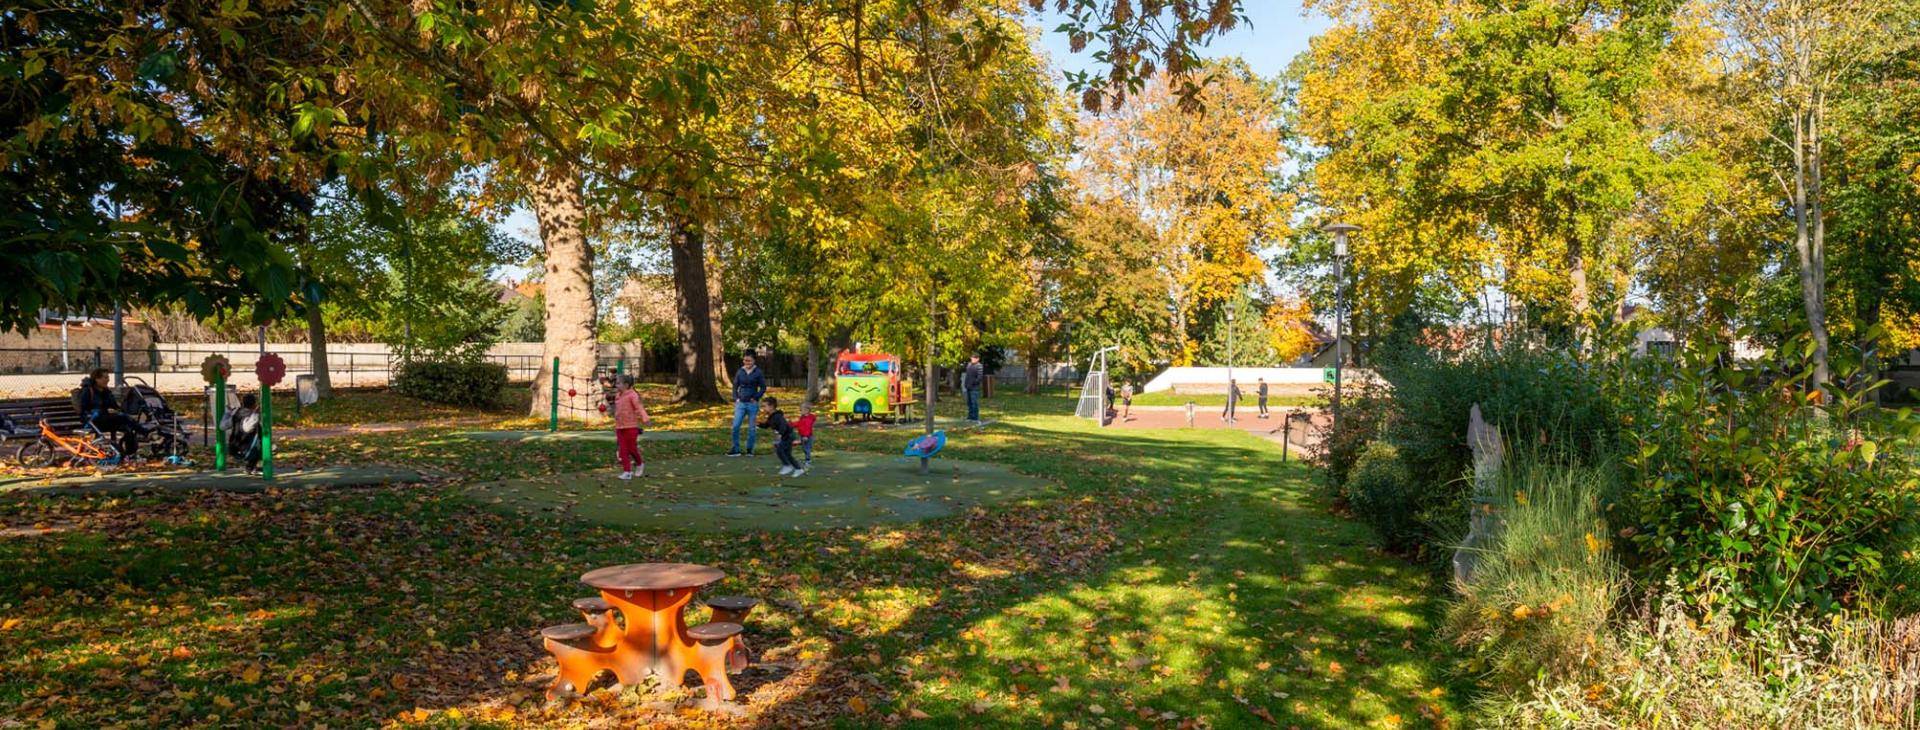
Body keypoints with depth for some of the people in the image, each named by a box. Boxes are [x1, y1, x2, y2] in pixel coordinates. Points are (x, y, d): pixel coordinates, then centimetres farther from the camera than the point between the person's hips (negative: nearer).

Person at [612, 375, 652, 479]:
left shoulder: (633, 395, -11)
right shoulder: (618, 396, 10)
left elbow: (639, 408, -20)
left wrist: (645, 419, -33)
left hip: (631, 427, -6)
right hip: (620, 427, 6)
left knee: (632, 448, 0)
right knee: (623, 450, 0)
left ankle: (640, 464, 26)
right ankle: (627, 472, 2)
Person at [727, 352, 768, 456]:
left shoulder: (758, 373, -3)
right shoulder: (740, 372, 5)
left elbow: (763, 388, 0)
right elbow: (735, 386, 13)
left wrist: (755, 398, -8)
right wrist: (736, 398, 3)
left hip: (752, 404, -2)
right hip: (741, 403, 2)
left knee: (751, 428, 4)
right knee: (735, 426, -5)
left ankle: (750, 450, 15)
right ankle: (735, 449, 5)